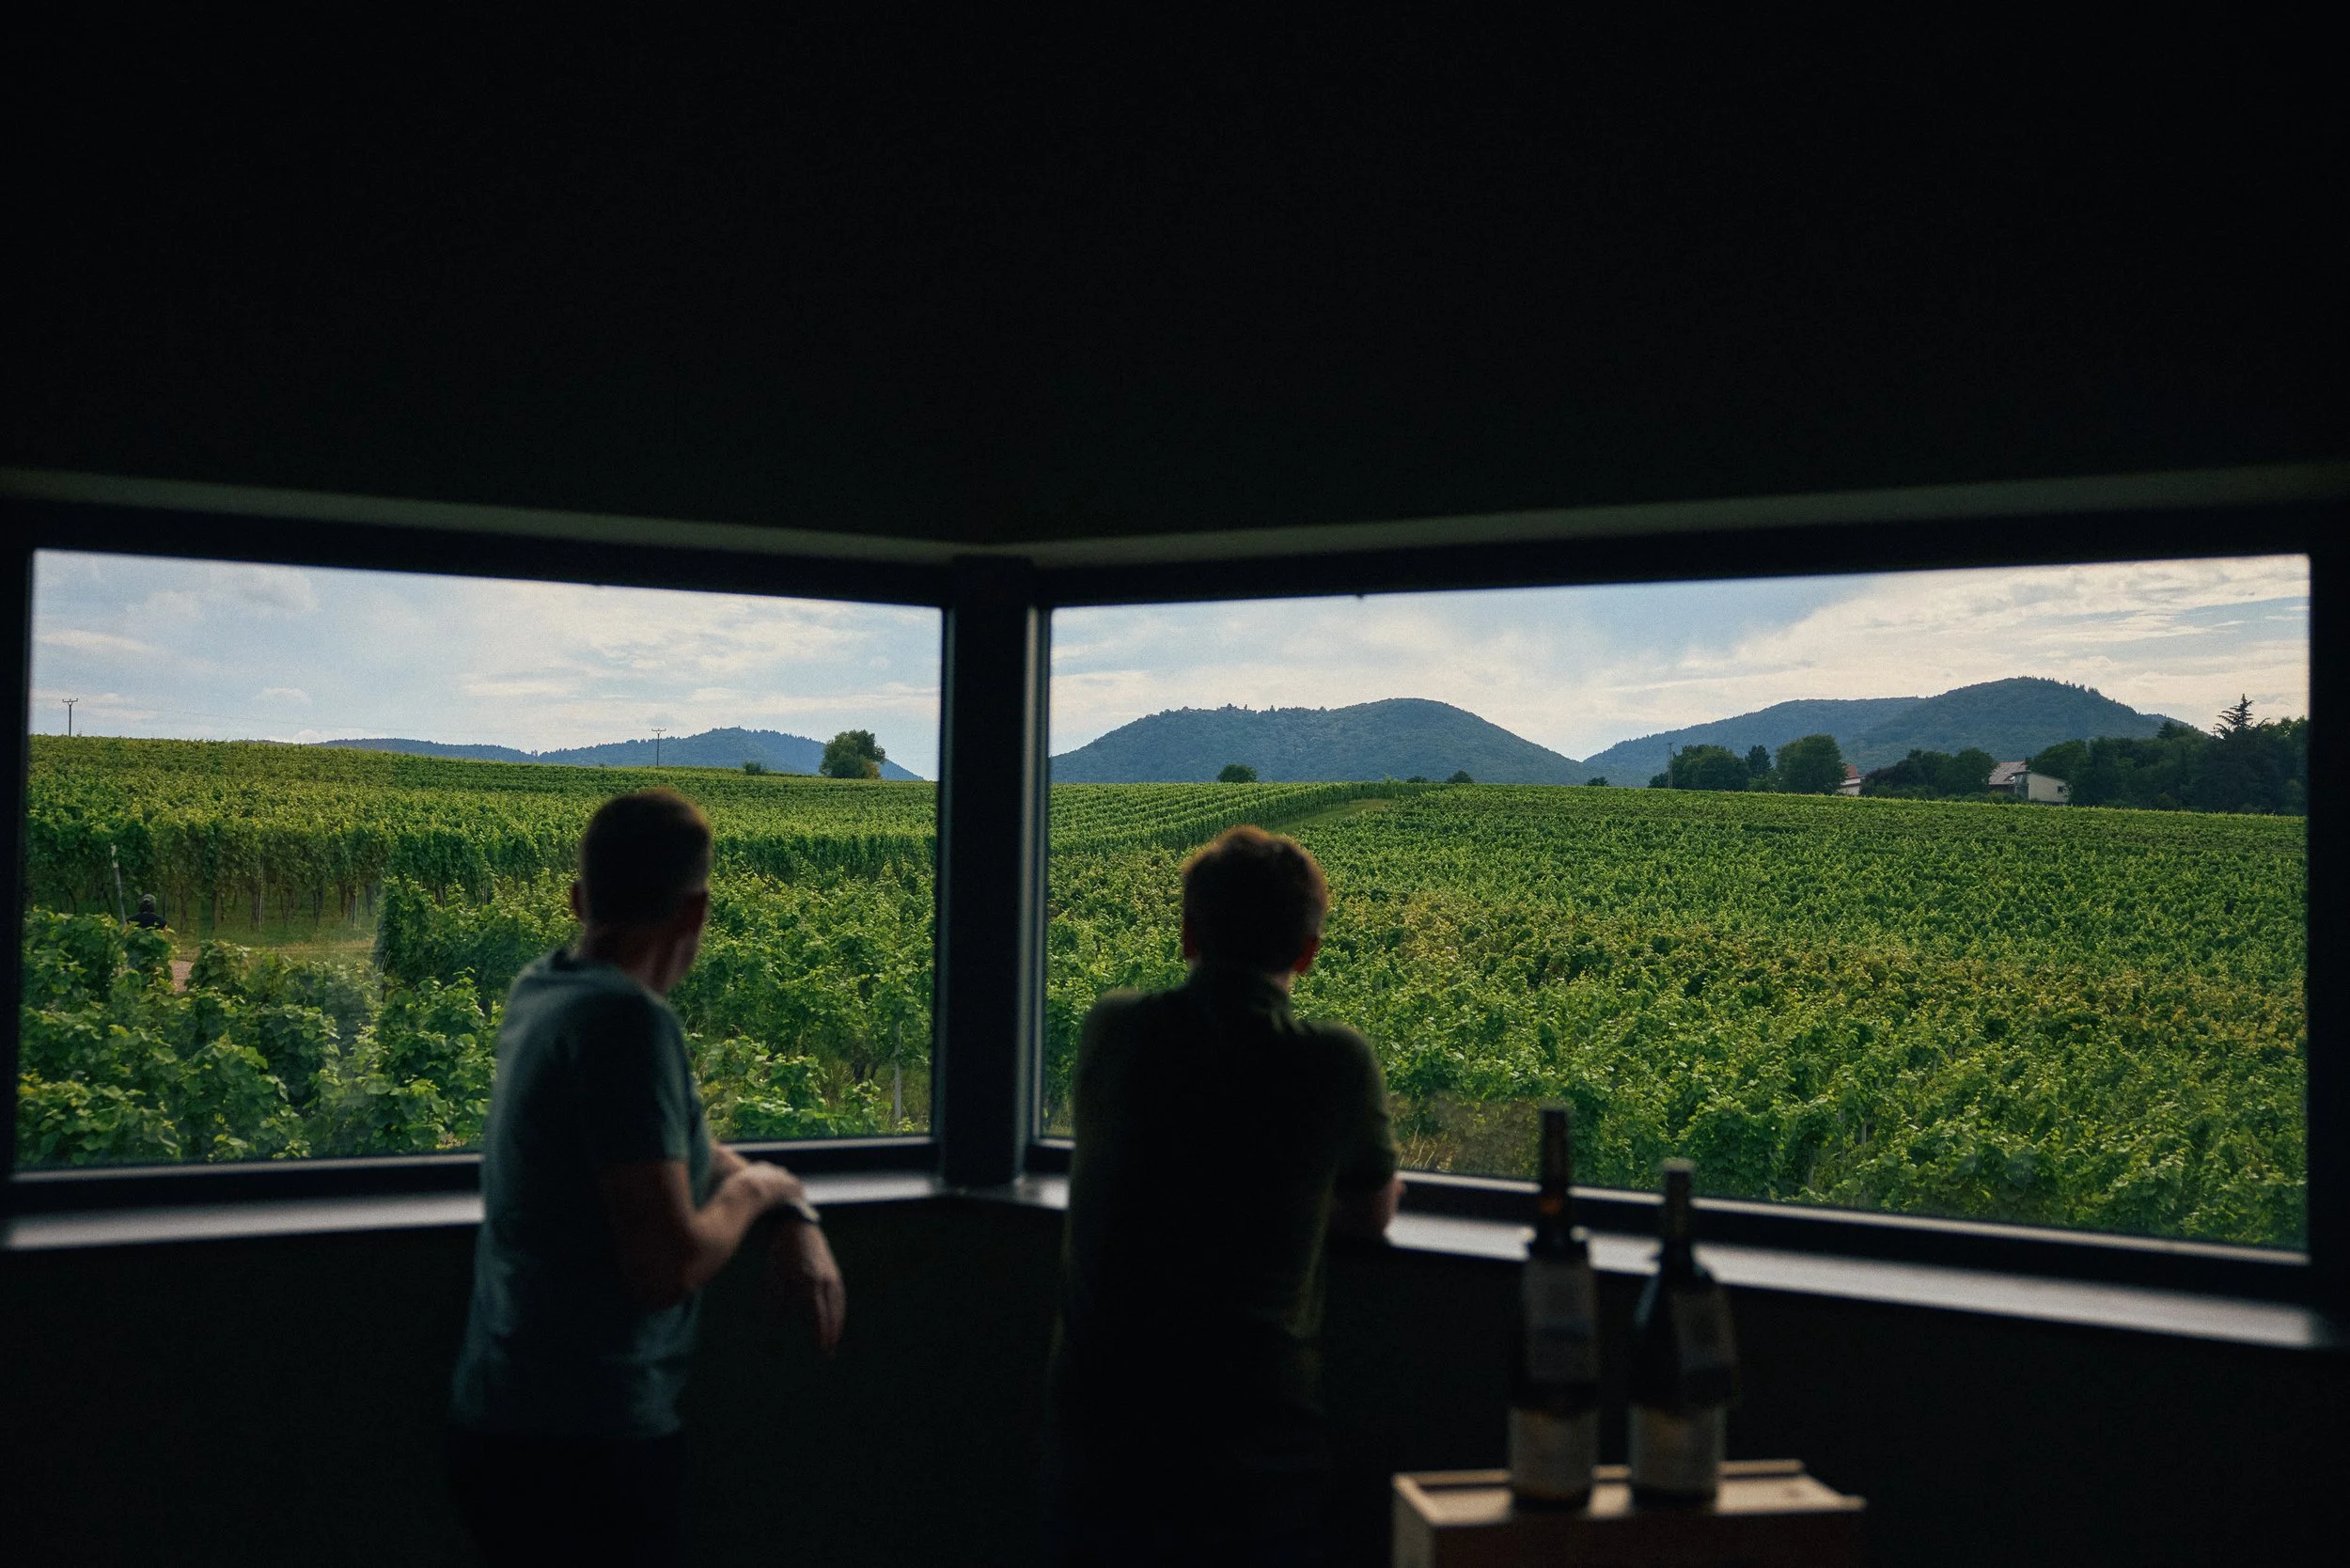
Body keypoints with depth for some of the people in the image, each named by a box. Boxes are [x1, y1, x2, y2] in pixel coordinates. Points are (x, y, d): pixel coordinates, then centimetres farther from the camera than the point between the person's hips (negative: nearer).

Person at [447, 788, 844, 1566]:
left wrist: (795, 1213, 5)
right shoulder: (627, 1020, -22)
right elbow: (671, 1265, -25)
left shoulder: (540, 992, 6)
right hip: (584, 1443, -9)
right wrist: (751, 1188, -6)